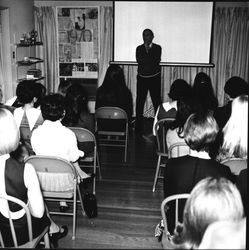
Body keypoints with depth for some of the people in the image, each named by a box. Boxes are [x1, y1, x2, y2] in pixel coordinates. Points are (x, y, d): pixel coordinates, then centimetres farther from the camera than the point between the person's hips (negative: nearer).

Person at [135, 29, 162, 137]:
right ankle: (138, 127, 5)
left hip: (154, 78, -1)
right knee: (140, 102, -2)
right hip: (142, 78, 1)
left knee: (157, 101, -3)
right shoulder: (139, 49, 7)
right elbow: (139, 62, -7)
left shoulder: (157, 48, 4)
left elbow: (157, 61, -11)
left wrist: (148, 50, -7)